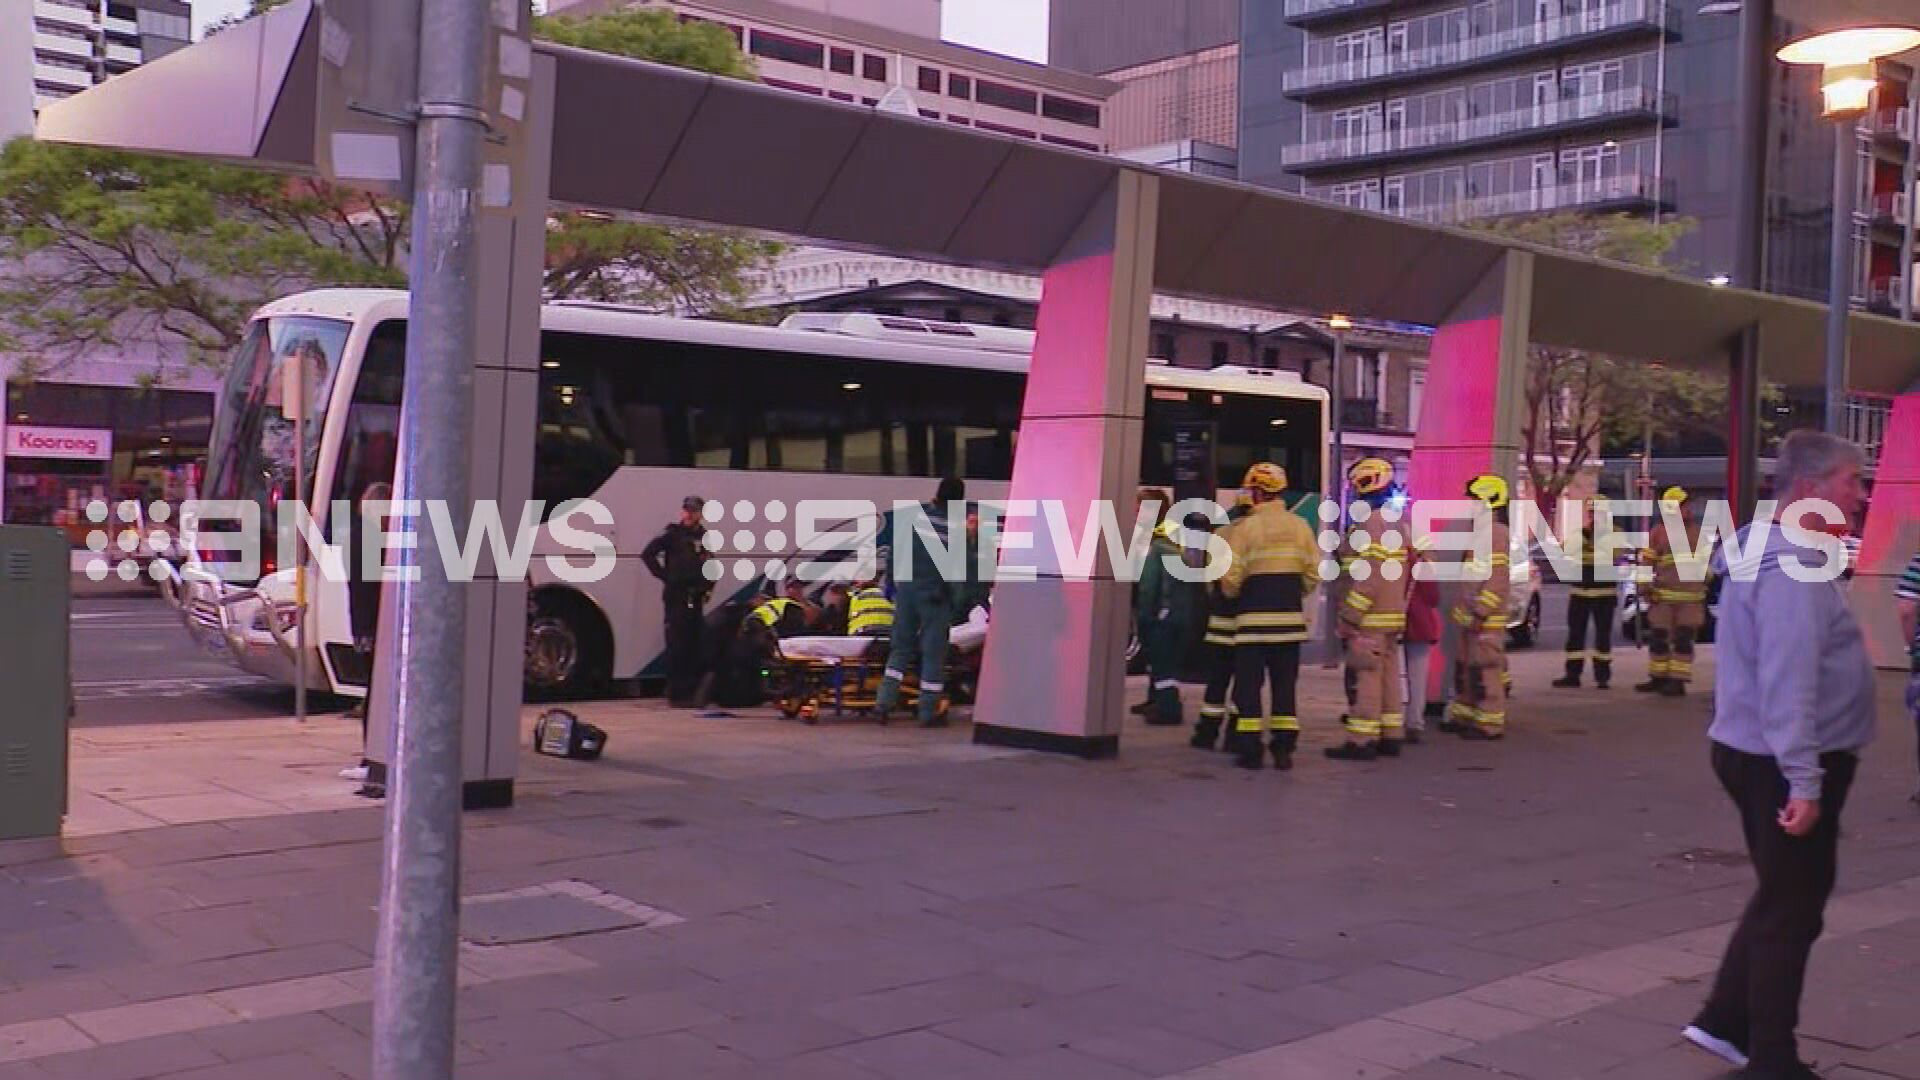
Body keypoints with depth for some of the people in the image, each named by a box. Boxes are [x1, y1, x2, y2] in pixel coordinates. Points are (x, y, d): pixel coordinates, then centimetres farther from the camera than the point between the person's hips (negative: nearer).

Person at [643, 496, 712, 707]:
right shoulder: (672, 533, -3)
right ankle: (676, 695, -3)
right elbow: (647, 554, -9)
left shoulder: (705, 537, 15)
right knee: (676, 645, -6)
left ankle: (692, 692, 13)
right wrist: (664, 576, -9)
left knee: (694, 646, 6)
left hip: (696, 599, 6)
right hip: (675, 597, -6)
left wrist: (708, 587, 13)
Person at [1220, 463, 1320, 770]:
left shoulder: (1245, 528, -9)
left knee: (1248, 684, 3)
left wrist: (1232, 594, 11)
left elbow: (1231, 577, -10)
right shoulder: (1300, 526, 4)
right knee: (1285, 684, 10)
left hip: (1254, 618, -4)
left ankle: (1250, 749, 1)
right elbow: (1313, 574, 4)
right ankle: (1283, 749, 9)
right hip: (1291, 618, 4)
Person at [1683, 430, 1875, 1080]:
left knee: (1786, 899, 21)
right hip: (1788, 765, -10)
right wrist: (1803, 781, -30)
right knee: (1790, 912, 1)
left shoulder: (1785, 554, 13)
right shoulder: (1793, 566, -21)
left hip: (1760, 756, 10)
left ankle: (1726, 1022, 28)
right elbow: (1787, 681, -28)